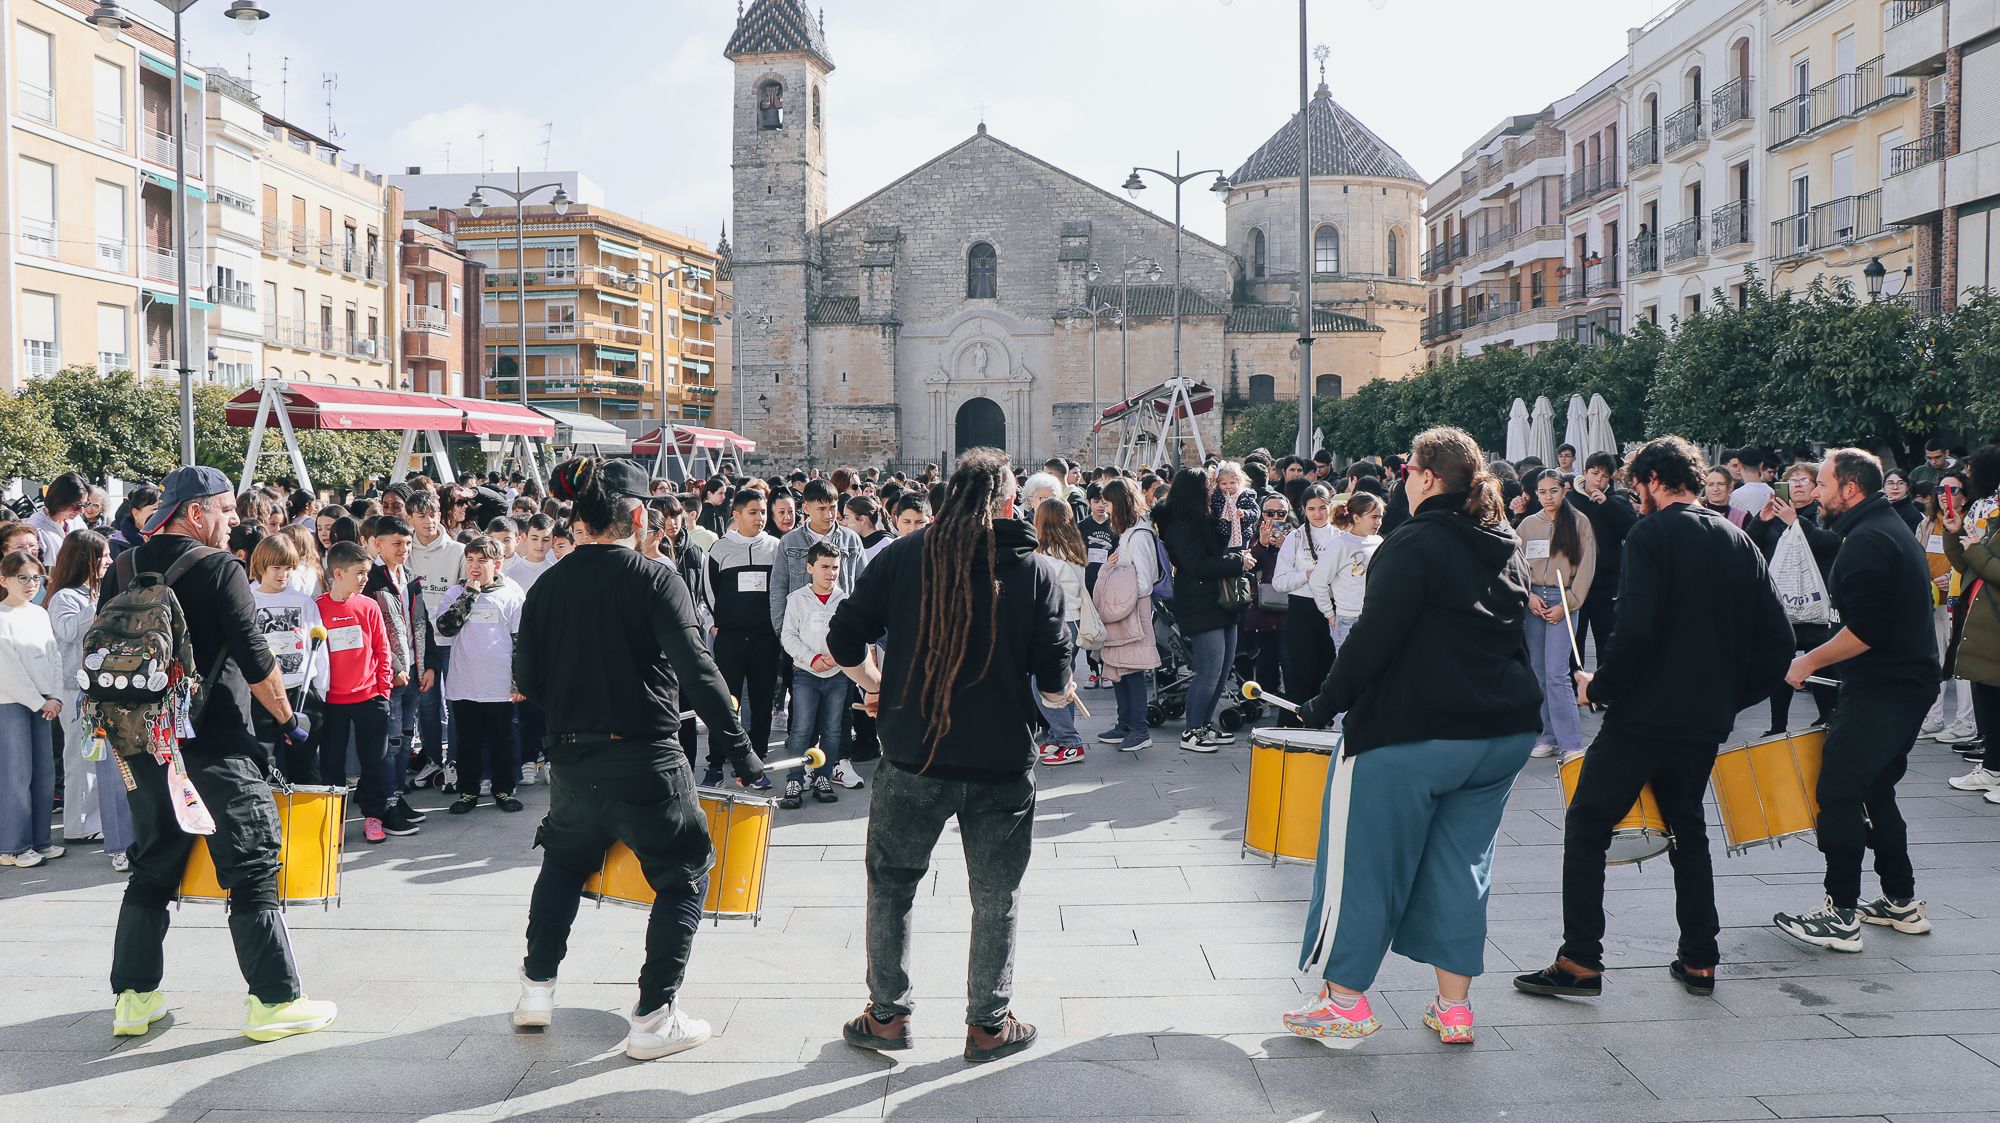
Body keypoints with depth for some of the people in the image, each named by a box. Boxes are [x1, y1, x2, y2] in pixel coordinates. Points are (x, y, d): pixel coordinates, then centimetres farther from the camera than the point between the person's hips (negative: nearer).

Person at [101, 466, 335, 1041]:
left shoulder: (122, 569, 7)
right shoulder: (218, 569, -12)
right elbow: (255, 659, -14)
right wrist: (289, 718, -1)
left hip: (145, 745, 7)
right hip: (215, 745, -6)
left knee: (152, 868, 17)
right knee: (252, 869, -1)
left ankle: (133, 998, 21)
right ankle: (274, 1000, 1)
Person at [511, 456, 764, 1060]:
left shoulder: (546, 586, 4)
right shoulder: (655, 579, -10)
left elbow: (526, 681, 7)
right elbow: (696, 668, -19)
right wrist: (741, 749, -16)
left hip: (570, 760, 5)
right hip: (646, 760, -5)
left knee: (564, 862, 30)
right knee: (685, 876, 11)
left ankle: (536, 988, 34)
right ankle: (653, 1018, 8)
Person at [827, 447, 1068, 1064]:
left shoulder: (903, 556, -4)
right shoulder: (1035, 572, -5)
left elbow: (844, 644, -3)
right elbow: (1055, 687, -6)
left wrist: (876, 684, 17)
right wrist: (1065, 690, 17)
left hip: (912, 758, 1)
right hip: (1002, 765, 0)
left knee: (891, 884, 18)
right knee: (996, 898, 14)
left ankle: (887, 1015, 25)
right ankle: (989, 1025, 24)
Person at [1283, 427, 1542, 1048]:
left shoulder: (1414, 544, -13)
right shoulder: (1506, 549, 12)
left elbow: (1374, 635, -19)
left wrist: (1325, 704, -12)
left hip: (1412, 729, -8)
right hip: (1503, 732, 8)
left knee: (1366, 858, 4)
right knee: (1460, 863, 14)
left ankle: (1345, 1001, 10)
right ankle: (1454, 1008, 17)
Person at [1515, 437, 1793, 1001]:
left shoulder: (1651, 535, -9)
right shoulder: (1738, 541, 12)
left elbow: (1635, 629, -21)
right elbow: (1777, 637, 10)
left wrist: (1599, 685, -7)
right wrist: (1733, 694, 17)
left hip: (1645, 711, -7)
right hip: (1707, 717, 7)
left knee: (1586, 825, 0)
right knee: (1687, 826, 21)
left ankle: (1580, 961, -3)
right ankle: (1700, 960, 20)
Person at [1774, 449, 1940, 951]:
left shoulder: (1867, 542, -18)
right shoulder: (1891, 528, 15)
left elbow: (1864, 632, -24)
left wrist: (1810, 661, -13)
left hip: (1880, 690, -10)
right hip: (1911, 681, 10)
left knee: (1839, 793, -6)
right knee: (1875, 791, 18)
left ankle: (1840, 917, -3)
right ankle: (1902, 901, 25)